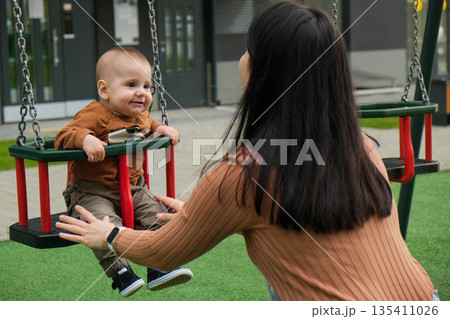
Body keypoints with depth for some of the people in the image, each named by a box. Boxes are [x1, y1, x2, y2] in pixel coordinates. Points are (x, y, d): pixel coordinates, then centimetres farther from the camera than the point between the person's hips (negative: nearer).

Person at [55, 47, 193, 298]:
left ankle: (159, 269, -3)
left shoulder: (141, 117, 10)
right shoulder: (95, 115, -17)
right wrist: (85, 139, -44)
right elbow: (63, 137, -25)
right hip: (92, 192, -7)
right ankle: (120, 272, -25)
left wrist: (161, 128, 15)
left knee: (159, 215, -8)